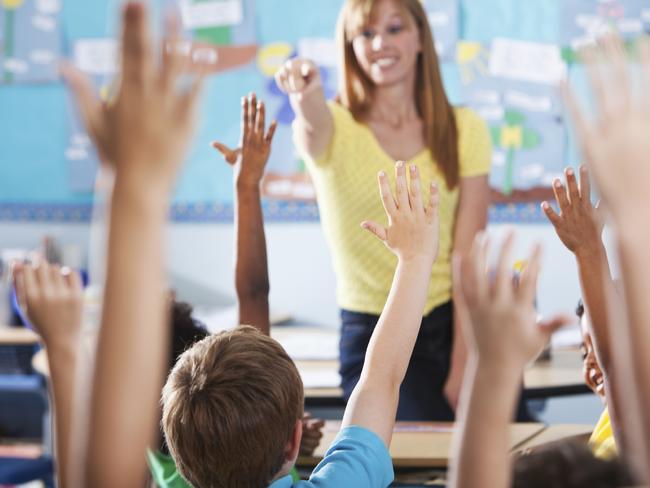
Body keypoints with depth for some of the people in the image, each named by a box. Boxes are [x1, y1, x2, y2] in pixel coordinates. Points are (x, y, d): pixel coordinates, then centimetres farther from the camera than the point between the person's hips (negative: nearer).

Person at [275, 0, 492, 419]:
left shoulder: (465, 130, 2)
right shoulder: (335, 127, -3)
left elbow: (469, 258, -4)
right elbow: (314, 126, -30)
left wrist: (461, 372, -11)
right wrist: (308, 100, -55)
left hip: (457, 323, 2)